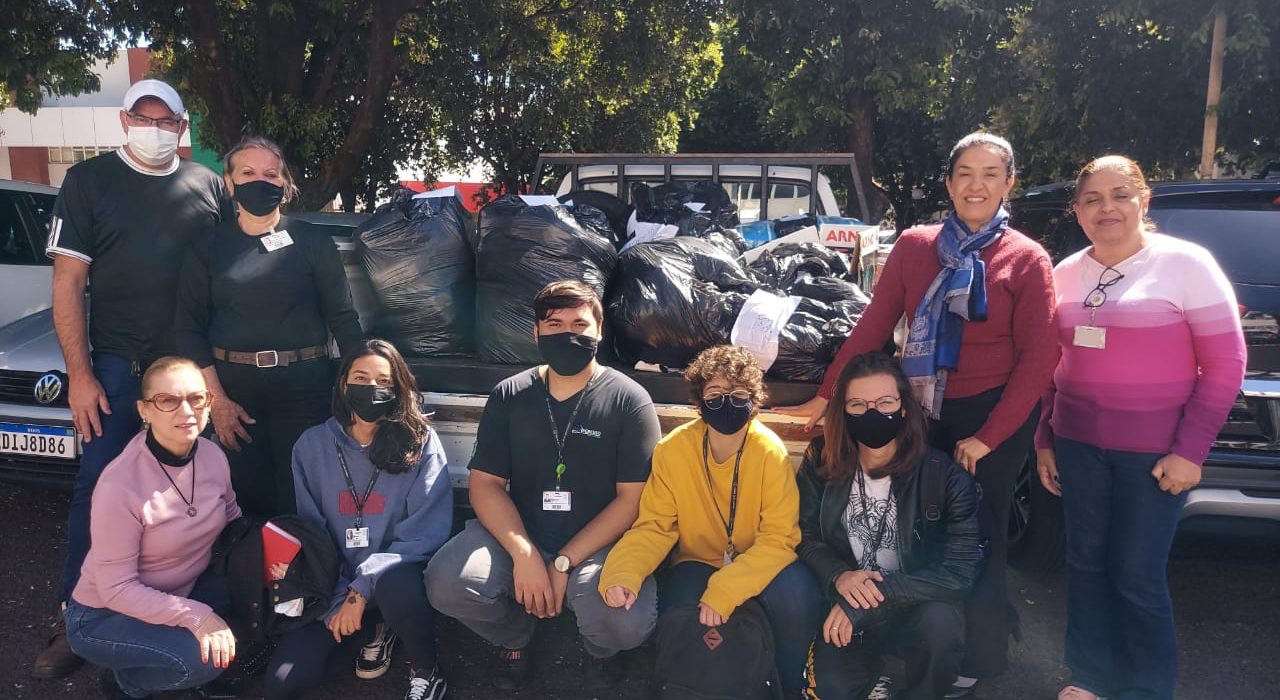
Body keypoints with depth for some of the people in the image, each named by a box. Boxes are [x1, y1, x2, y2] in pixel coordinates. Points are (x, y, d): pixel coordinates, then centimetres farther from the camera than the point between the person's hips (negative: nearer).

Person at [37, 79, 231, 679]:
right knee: (98, 488, 0)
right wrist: (79, 374, -7)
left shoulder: (208, 186, 8)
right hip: (118, 366, -1)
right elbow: (68, 282, 0)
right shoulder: (88, 181, 4)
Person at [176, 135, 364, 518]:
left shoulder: (314, 243, 2)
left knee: (299, 500, 2)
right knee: (250, 499, 5)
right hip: (235, 386, 1)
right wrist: (217, 400, -5)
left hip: (304, 385, -1)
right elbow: (190, 328, 4)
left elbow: (343, 318, 1)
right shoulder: (209, 248, 6)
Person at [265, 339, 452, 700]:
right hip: (336, 584, 3)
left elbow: (427, 531, -14)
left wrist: (363, 587, -20)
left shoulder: (421, 443, -10)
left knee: (394, 587, -38)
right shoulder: (313, 446, -1)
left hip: (395, 574, -3)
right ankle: (380, 628, 13)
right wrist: (337, 602, -7)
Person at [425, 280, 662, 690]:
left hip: (600, 545, -2)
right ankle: (515, 638, 12)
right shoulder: (510, 395, 4)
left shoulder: (629, 400, -5)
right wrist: (523, 553, -18)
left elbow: (634, 497, -9)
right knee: (447, 582, -24)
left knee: (627, 623, -31)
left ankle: (601, 650, 12)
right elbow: (485, 483, -1)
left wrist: (564, 563, -16)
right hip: (518, 536, 3)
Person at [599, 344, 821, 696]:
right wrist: (623, 574, -32)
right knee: (676, 608, -29)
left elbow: (780, 538, -21)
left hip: (758, 565, -1)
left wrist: (724, 590, -35)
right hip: (697, 562, 1)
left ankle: (789, 686, 0)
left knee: (797, 593, -30)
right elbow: (655, 526, -11)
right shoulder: (673, 449, -14)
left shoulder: (771, 452, -19)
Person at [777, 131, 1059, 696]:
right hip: (924, 411, 2)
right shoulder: (914, 246, 0)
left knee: (977, 537, 9)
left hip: (994, 415, -2)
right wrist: (826, 397, -2)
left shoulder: (1027, 260, -6)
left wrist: (987, 438, -10)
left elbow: (1038, 359, -7)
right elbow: (874, 327, 1)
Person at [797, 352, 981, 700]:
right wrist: (839, 576, -21)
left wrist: (874, 594, -26)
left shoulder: (944, 474, -15)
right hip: (845, 608, 2)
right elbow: (806, 535, 1)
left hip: (915, 608, -1)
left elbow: (959, 570, -19)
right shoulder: (822, 460, -6)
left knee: (941, 621, -34)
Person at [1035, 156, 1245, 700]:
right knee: (1086, 563, 12)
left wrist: (1190, 450, -13)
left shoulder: (1185, 263, -7)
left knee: (1137, 575, 2)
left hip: (1155, 451, -4)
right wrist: (1044, 440, 11)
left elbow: (1225, 365, -8)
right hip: (1078, 445, 5)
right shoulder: (1066, 273, 7)